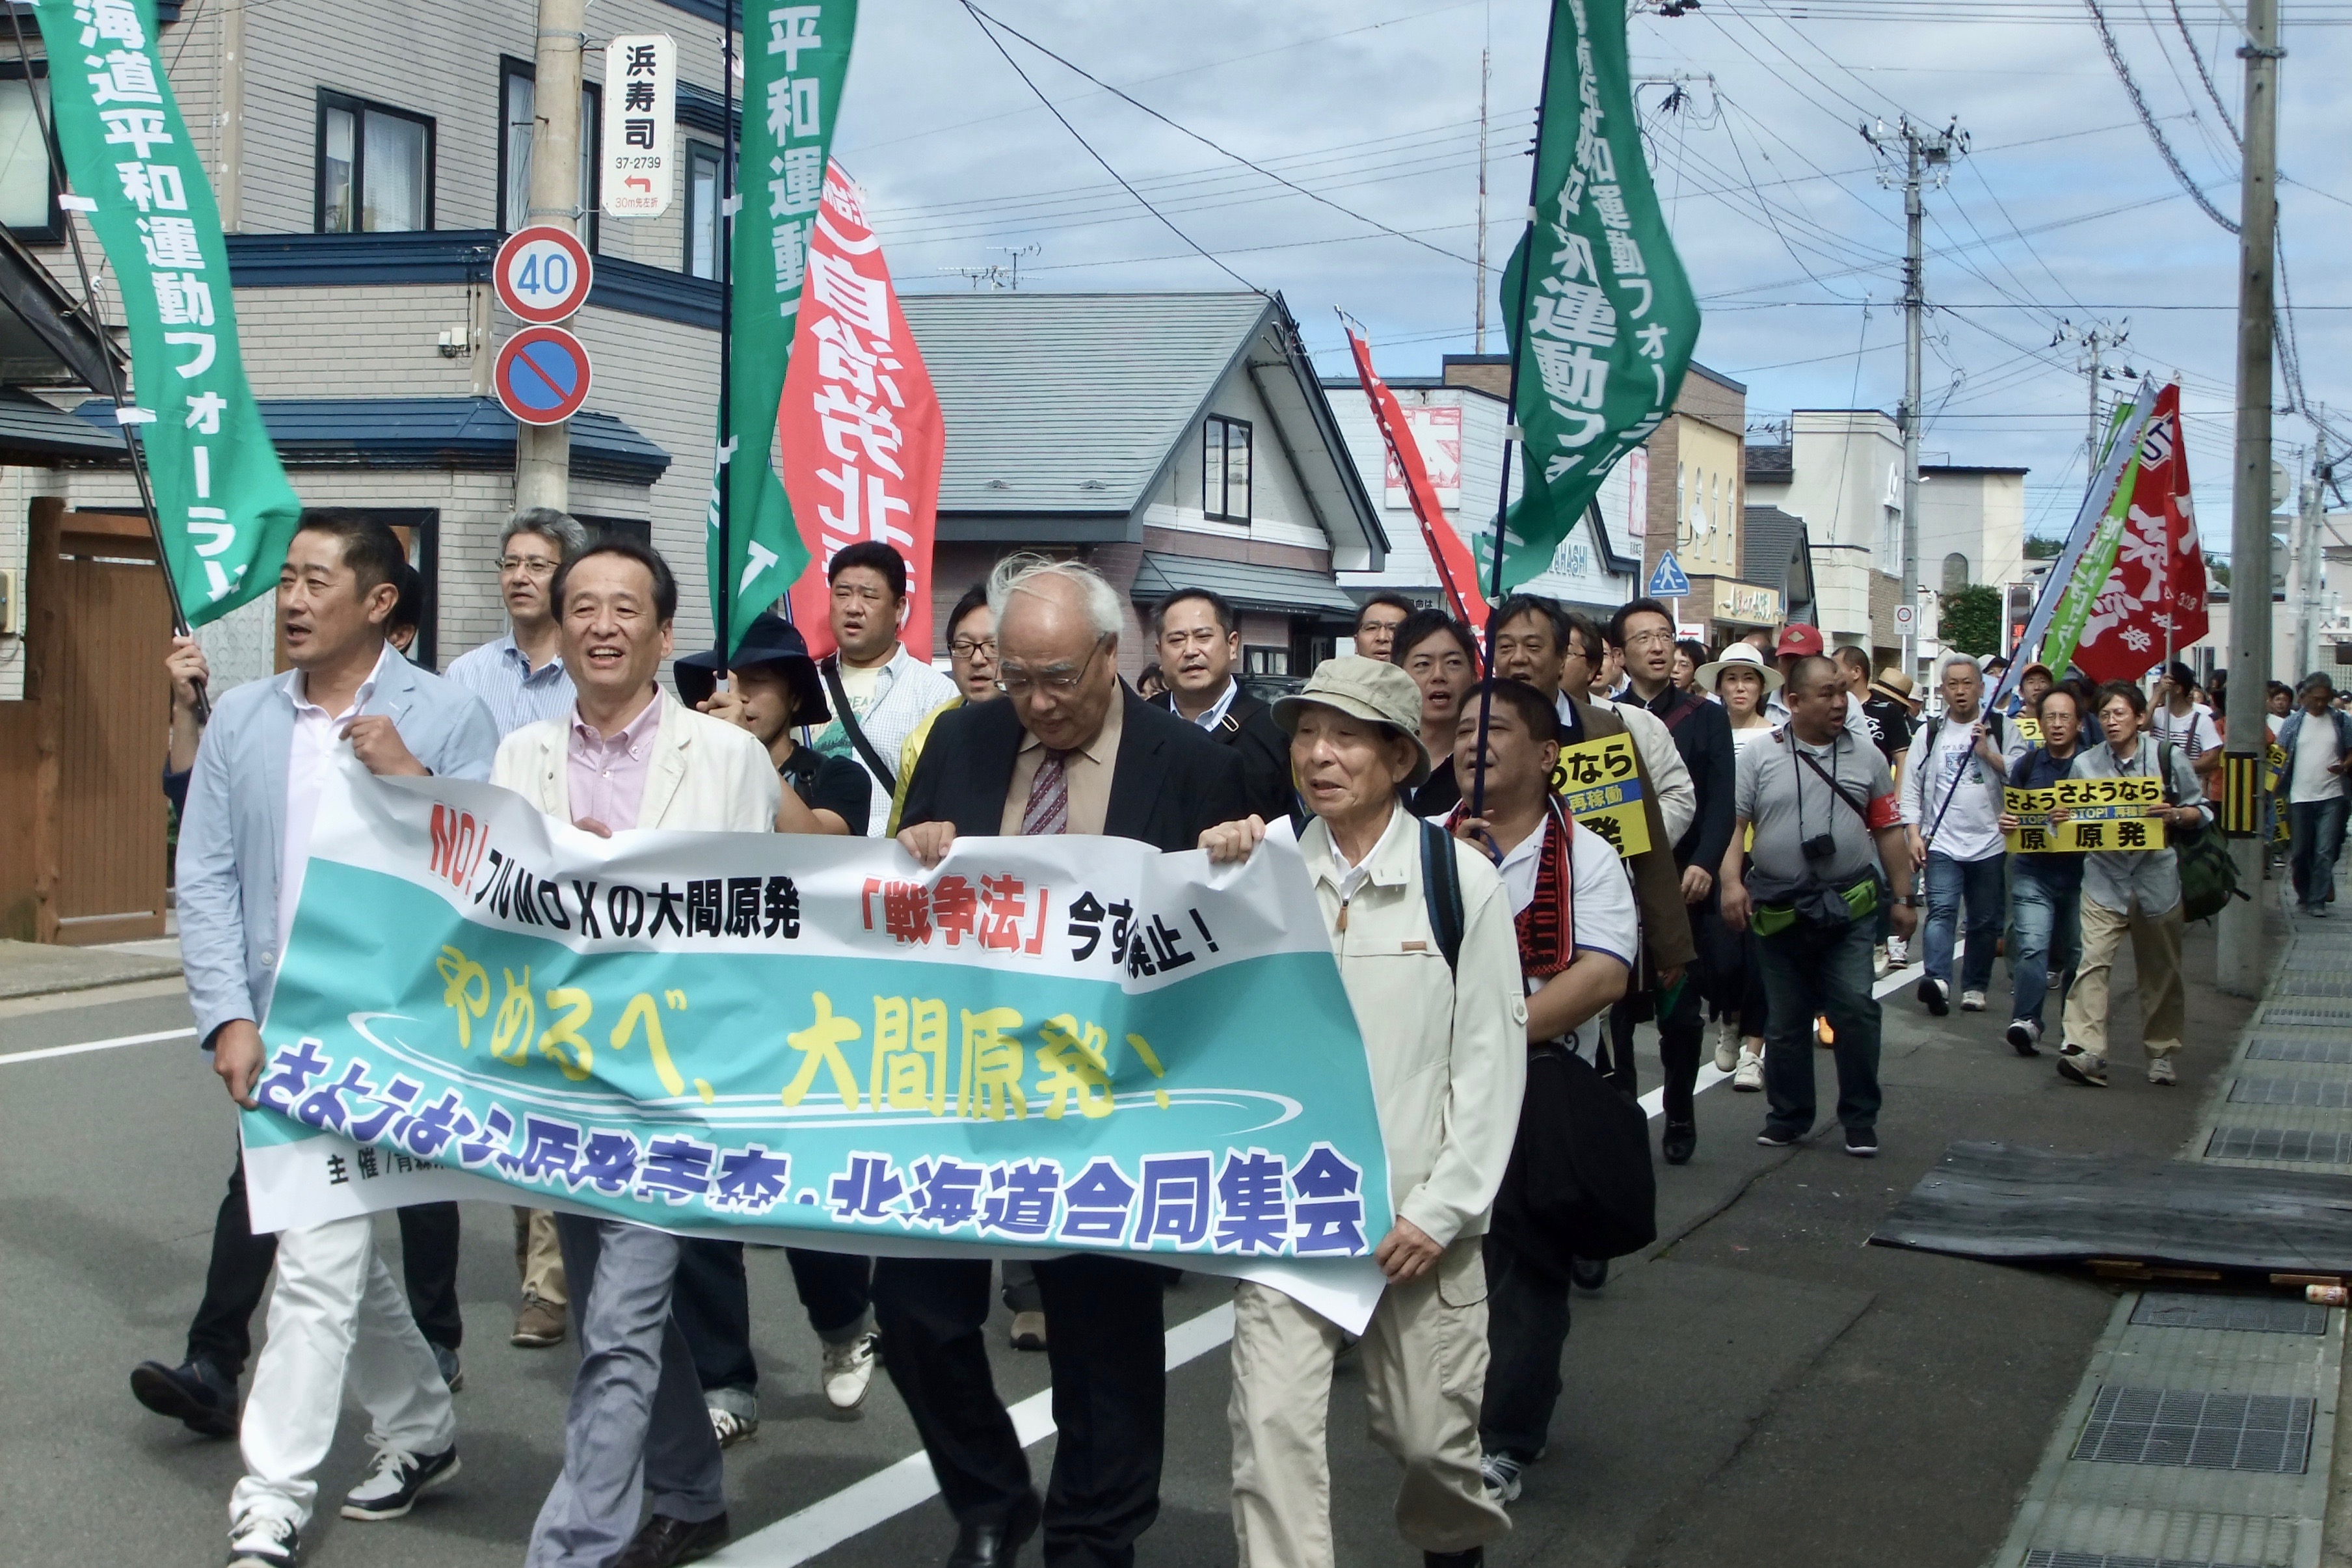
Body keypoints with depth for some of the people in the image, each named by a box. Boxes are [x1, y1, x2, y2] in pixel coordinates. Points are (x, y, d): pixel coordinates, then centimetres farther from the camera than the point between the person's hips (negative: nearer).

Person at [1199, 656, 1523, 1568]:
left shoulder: (1461, 878, -6)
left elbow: (1492, 1054, -4)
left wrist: (1442, 1209, -8)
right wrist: (1209, 882, -15)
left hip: (1418, 1211, -1)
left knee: (1430, 1431, 10)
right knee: (1271, 1424, -9)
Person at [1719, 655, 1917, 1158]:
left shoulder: (1866, 757, 7)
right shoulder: (1759, 758, 2)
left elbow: (1888, 830, 10)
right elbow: (1734, 824, -4)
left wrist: (1902, 896, 10)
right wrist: (1731, 881, -17)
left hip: (1847, 908, 0)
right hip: (1778, 910, 0)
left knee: (1856, 1012, -7)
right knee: (1785, 1021, 9)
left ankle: (1860, 1120, 6)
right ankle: (1787, 1116, 22)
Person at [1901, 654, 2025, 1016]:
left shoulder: (2002, 730, 6)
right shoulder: (1929, 734, 9)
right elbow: (1911, 788, 7)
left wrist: (1988, 753, -11)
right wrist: (1914, 834, -3)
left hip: (1990, 844, 1)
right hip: (1941, 843, -1)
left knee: (1985, 921, 7)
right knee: (1941, 911, -16)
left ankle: (1975, 987, 18)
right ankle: (1937, 980, -29)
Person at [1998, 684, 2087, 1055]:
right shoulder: (2027, 765, 9)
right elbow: (2010, 812, 16)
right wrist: (2006, 823, -7)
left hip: (2080, 871, 0)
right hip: (2033, 871, 0)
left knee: (2076, 950, 7)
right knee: (2031, 945, -15)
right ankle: (2026, 1021, -23)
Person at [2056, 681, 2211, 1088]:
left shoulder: (2167, 757, 0)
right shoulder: (2086, 763, 4)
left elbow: (2201, 811, 6)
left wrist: (2175, 815, -15)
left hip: (2157, 876, 0)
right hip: (2104, 876, 0)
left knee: (2161, 971, 9)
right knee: (2094, 960, -16)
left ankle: (2161, 1052, 23)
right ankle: (2086, 1051, -22)